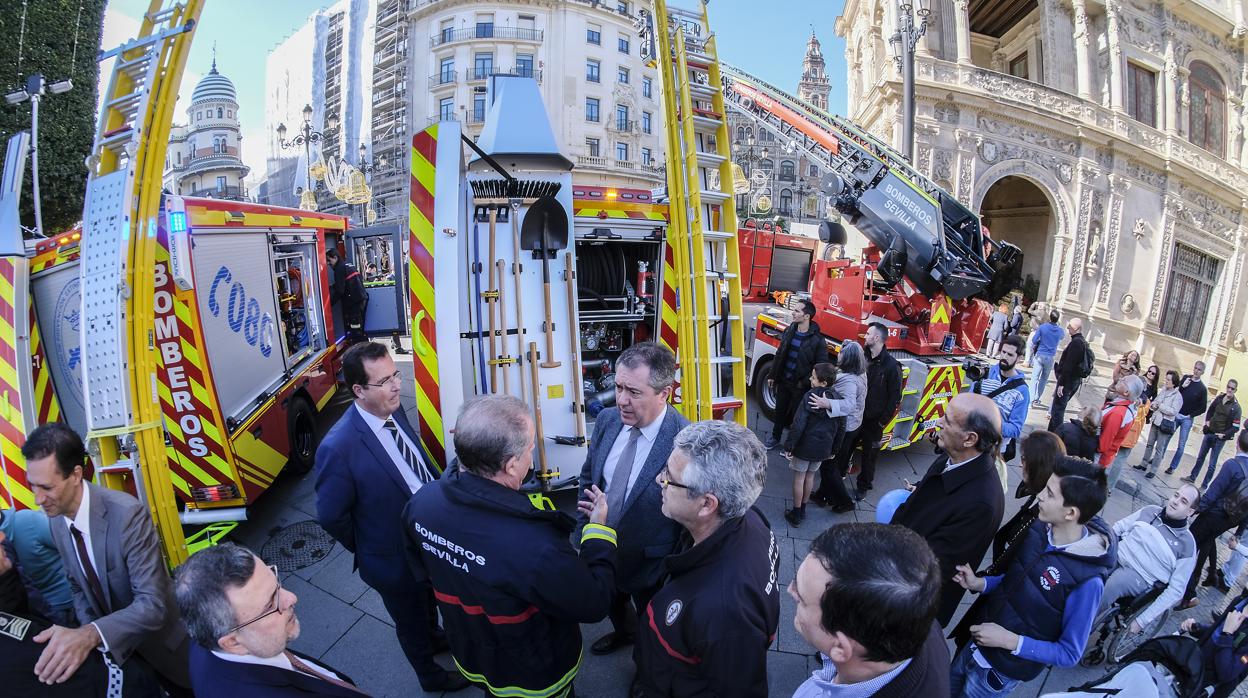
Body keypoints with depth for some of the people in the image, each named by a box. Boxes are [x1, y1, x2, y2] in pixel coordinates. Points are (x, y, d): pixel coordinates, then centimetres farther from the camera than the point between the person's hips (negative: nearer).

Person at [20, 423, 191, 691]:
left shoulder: (127, 513, -32)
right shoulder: (57, 522, -9)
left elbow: (152, 604, -35)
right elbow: (78, 588, 5)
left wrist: (90, 635, -49)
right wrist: (86, 637, -9)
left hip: (160, 639, -5)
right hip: (115, 643, 5)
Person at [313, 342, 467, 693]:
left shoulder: (393, 411, -13)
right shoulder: (339, 447, -34)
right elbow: (331, 517, -21)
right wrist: (368, 550, -8)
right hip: (397, 560, -6)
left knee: (429, 600, 34)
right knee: (411, 621, 23)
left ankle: (433, 634, 65)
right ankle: (430, 675, 50)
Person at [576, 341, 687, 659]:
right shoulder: (607, 420, -13)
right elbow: (588, 476, 4)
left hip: (653, 566, -5)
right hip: (603, 550, 6)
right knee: (612, 603, 34)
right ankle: (624, 633, 66)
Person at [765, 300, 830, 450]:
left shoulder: (817, 340, -18)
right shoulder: (789, 331, 0)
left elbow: (820, 365, -14)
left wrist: (806, 382, -18)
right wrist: (772, 375, 11)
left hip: (799, 385, -5)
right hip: (783, 381, 5)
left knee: (796, 414, 10)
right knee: (780, 411, 19)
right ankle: (775, 438, 39)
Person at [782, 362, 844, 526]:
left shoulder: (810, 397, -21)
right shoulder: (838, 399, -3)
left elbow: (798, 425, -23)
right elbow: (841, 428, 6)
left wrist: (788, 446, -15)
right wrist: (833, 449, 17)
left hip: (805, 445, -5)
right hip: (823, 448, 5)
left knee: (799, 477, 9)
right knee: (810, 476, 21)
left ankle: (796, 515, 18)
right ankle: (802, 510, 33)